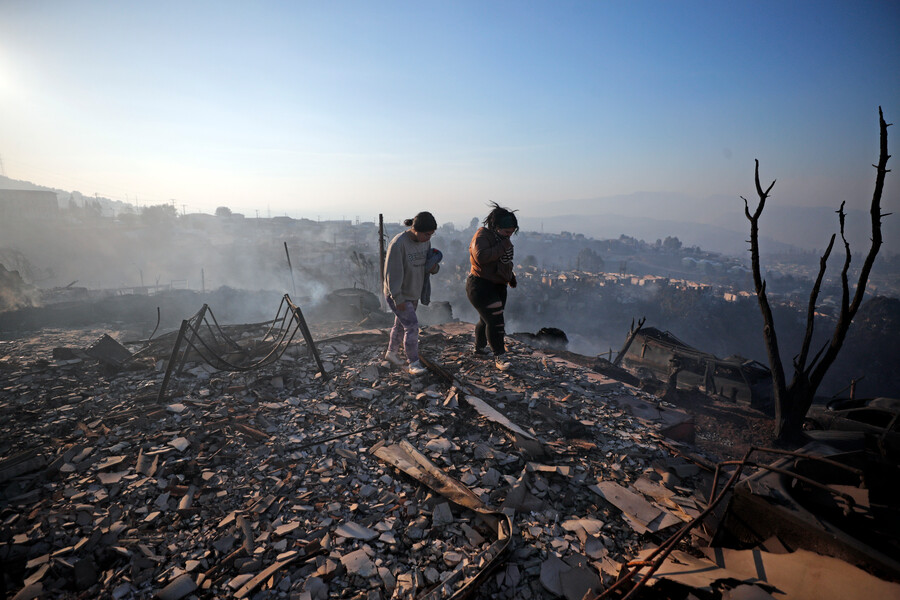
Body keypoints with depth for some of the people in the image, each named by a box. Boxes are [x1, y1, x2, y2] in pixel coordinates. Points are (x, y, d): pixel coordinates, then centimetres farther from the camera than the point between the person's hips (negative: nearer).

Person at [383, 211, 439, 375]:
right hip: (397, 294, -7)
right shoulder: (398, 244, -27)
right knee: (412, 326, -11)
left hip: (413, 292, 8)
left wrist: (434, 267, -17)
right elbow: (392, 273, -24)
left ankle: (391, 353, 41)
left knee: (401, 324, 21)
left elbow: (430, 262, 8)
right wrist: (398, 299, -22)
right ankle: (413, 363, 3)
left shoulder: (425, 241, -4)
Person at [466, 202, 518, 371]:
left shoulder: (503, 239, 13)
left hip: (498, 287, 9)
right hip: (480, 286, -9)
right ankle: (499, 357, -2)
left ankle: (479, 348, 34)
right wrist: (503, 246, -26)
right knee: (495, 321, -12)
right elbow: (481, 257, -32)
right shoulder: (482, 235, -15)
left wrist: (511, 276, 23)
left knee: (486, 320, 17)